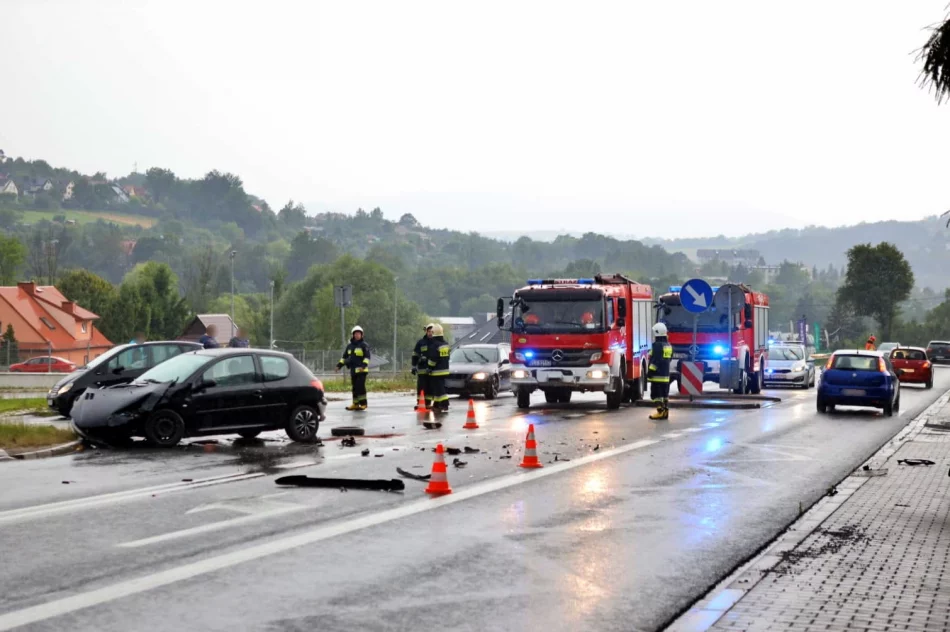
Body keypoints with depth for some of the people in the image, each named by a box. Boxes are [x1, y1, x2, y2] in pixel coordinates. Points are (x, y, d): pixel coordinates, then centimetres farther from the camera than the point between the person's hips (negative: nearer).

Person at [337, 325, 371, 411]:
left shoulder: (364, 345, -2)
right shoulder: (349, 346, 17)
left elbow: (367, 357, -10)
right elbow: (344, 357, 24)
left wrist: (363, 365, -24)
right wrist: (339, 365, 15)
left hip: (361, 370, -6)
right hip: (353, 370, 6)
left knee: (360, 386, -13)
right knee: (355, 387, 9)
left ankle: (363, 403, -9)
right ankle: (355, 404, 15)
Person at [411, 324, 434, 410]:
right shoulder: (421, 342, 3)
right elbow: (415, 355, 6)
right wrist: (414, 367, 1)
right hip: (422, 369, -1)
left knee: (430, 388, 5)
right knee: (420, 387, -1)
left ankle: (428, 403, 11)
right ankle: (419, 403, 3)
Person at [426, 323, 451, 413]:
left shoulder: (434, 345, -17)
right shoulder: (446, 344, 8)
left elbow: (432, 359, -17)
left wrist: (430, 368, -9)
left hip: (436, 371, -8)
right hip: (444, 370, 8)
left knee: (440, 389, -7)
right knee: (437, 388, 17)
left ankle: (445, 406, -13)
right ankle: (436, 405, 23)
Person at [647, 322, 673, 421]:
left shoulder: (657, 345, -16)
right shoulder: (669, 345, 13)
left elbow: (655, 360, -20)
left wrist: (650, 372, -17)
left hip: (657, 374, -9)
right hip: (666, 374, 9)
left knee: (657, 394, -6)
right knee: (665, 394, 12)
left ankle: (660, 412, -10)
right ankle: (665, 412, 12)